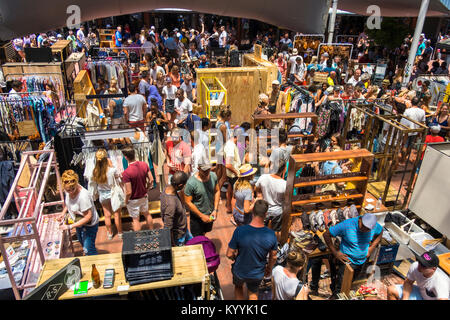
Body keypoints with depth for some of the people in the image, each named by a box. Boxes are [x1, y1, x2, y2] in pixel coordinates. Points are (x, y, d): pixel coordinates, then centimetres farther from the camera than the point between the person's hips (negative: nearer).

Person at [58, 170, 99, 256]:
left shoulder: (83, 196, -39)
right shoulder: (68, 190, -15)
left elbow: (88, 217, -32)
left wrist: (70, 226, -30)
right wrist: (63, 213, -6)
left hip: (89, 225, -9)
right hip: (79, 222, 9)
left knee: (88, 250, 1)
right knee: (82, 242, 31)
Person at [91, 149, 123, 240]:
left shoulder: (95, 172, -19)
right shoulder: (112, 170, -26)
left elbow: (94, 181, 0)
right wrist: (111, 165, -2)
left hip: (102, 195, 3)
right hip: (113, 193, -2)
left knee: (107, 215, 20)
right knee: (117, 214, 15)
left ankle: (109, 233, 37)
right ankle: (120, 233, 30)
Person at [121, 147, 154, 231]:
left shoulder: (126, 173, -30)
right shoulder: (144, 165, -14)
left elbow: (129, 192, -26)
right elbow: (151, 180, -5)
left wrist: (126, 201, -7)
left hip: (133, 200, -5)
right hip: (144, 196, 5)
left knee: (135, 219, 14)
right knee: (146, 214, 27)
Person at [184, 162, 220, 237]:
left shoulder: (213, 176, -13)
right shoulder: (191, 183, -29)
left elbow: (217, 191, 0)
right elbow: (188, 202, -21)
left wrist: (215, 210, -7)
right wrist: (202, 216, -18)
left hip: (210, 214, 5)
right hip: (197, 216, -5)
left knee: (204, 233, 29)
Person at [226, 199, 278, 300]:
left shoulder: (239, 231, -31)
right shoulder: (271, 235, -24)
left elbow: (229, 254, -20)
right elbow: (273, 257, -7)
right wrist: (269, 269, 14)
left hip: (240, 272, -1)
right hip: (258, 274, 1)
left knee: (238, 287, 34)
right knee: (253, 292, 34)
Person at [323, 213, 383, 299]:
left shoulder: (375, 226, -14)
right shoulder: (346, 225, -28)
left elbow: (380, 233, 11)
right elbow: (326, 234, -22)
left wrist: (372, 247, -1)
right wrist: (335, 253, -20)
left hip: (362, 262, 5)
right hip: (347, 261, -5)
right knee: (340, 290, -6)